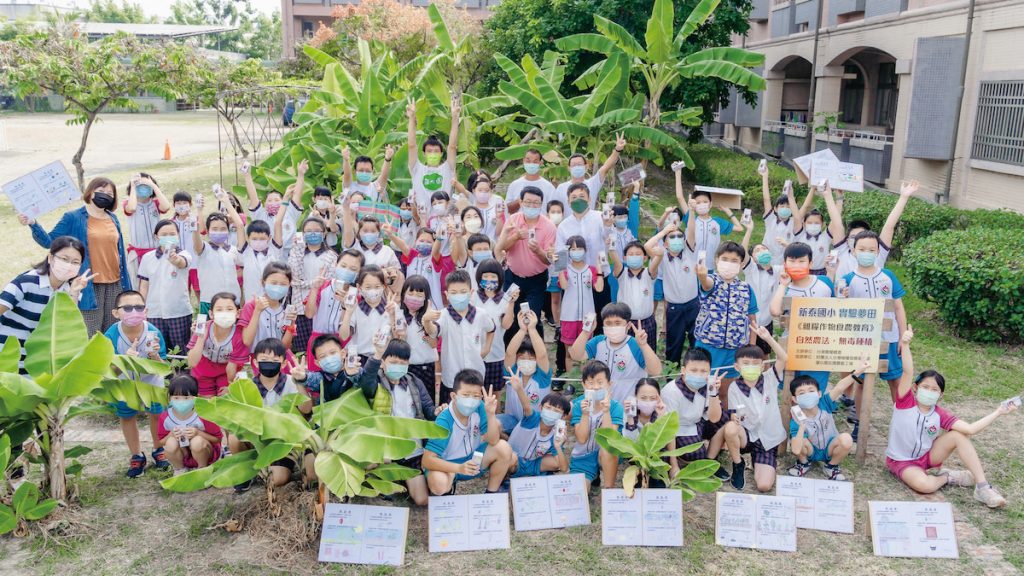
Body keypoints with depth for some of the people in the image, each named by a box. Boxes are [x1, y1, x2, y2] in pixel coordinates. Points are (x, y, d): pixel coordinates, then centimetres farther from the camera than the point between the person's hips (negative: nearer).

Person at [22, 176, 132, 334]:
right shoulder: (73, 218, -3)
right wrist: (32, 224, -23)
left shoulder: (113, 218, 11)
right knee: (90, 336, -3)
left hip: (114, 284, 5)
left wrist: (126, 283, 15)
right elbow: (50, 241, -6)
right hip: (89, 286, -5)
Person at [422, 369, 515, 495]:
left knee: (504, 448, -19)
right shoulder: (444, 422, -29)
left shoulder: (479, 408, -16)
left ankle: (491, 493, 4)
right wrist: (459, 468, -44)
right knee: (439, 483, -37)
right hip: (449, 465, -5)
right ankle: (448, 488, 3)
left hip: (472, 458, 5)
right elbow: (427, 460, -31)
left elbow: (493, 441, -14)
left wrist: (491, 414, -29)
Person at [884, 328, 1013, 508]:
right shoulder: (905, 402, -17)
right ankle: (949, 477, 0)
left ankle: (982, 487, -13)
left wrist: (998, 412, -14)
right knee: (925, 485, -37)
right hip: (901, 461, -4)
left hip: (927, 456, 5)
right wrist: (905, 345, -45)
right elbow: (908, 373, -32)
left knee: (959, 435, -19)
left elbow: (970, 429, -15)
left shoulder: (940, 415, -6)